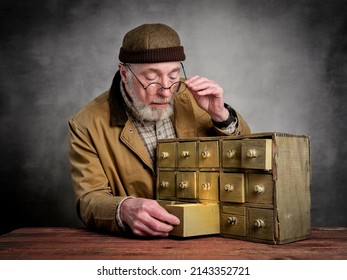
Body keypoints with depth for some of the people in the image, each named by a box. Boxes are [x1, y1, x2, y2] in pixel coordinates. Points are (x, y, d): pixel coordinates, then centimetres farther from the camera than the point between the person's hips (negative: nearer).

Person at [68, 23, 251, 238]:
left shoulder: (194, 98, -1)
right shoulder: (86, 125, -9)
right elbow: (89, 201, -11)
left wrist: (221, 116, -12)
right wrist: (124, 210, -34)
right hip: (133, 245, -2)